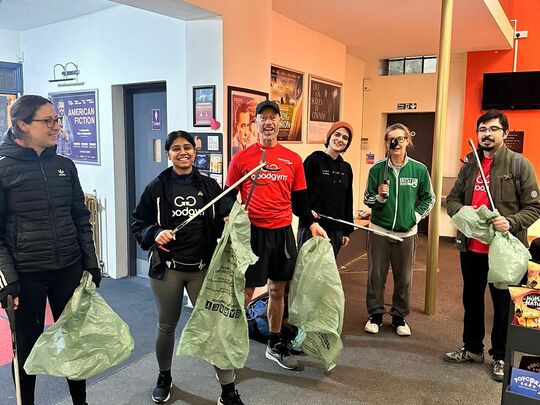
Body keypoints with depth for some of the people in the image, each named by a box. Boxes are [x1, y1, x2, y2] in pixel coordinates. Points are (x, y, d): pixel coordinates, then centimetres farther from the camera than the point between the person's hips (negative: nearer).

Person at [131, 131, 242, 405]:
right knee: (166, 326, 16)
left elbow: (221, 225, 12)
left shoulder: (209, 186, 3)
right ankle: (164, 377, 41)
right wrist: (155, 234, -18)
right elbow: (138, 225, 1)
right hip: (167, 268, 0)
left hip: (203, 267, 0)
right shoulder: (156, 188, -1)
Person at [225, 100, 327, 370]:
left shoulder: (293, 160, 7)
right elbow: (229, 196, 2)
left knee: (278, 290, 14)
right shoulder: (242, 158, -1)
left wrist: (310, 223, 0)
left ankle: (275, 345, 30)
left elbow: (299, 199, 12)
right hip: (252, 231, -3)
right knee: (246, 291, 1)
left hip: (283, 233, 4)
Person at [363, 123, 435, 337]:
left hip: (406, 233, 0)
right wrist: (380, 197, -17)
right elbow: (367, 199, 2)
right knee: (376, 275, 8)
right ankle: (375, 314, 26)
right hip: (379, 231, 0)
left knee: (404, 278, 10)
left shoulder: (419, 169, -3)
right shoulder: (377, 169, -4)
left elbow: (429, 198, 9)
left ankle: (399, 316, 29)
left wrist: (417, 215, -4)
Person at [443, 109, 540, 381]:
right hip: (471, 247, 5)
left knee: (503, 304, 10)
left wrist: (511, 222, -25)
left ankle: (500, 357, 28)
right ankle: (472, 349, 36)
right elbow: (452, 198, 11)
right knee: (472, 299, 18)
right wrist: (459, 209, -11)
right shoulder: (470, 164, 7)